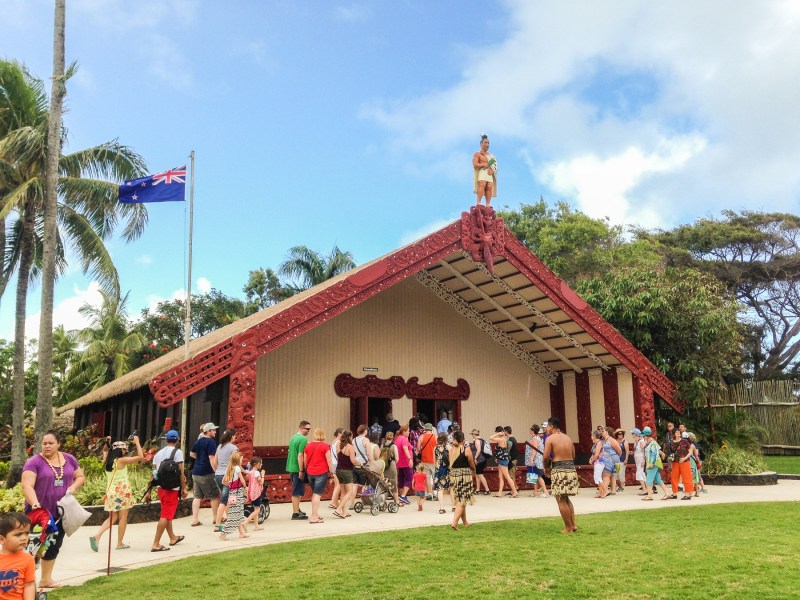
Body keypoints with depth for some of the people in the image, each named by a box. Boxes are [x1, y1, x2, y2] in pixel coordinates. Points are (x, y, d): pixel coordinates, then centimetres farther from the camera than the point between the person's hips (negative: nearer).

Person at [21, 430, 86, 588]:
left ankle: (46, 579, 28)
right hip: (39, 512, -5)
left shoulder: (69, 459, 4)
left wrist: (73, 487, -8)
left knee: (54, 546, 14)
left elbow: (80, 476, 13)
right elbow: (27, 486, -21)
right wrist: (34, 502, -37)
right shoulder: (34, 462, -12)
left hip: (60, 512, 5)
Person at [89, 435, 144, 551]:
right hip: (121, 492, -7)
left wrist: (107, 443, 11)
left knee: (112, 518, 16)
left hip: (111, 491, 7)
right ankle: (120, 543, 12)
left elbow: (105, 450, 28)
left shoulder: (107, 460, 4)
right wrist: (137, 442, -7)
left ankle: (96, 536, -2)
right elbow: (140, 457, -15)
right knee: (123, 518, 6)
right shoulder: (122, 460, -14)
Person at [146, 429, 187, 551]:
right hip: (172, 488, -7)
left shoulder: (158, 453, 11)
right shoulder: (177, 452, -7)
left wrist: (149, 492, 12)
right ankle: (156, 544, -6)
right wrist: (184, 488, -6)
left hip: (160, 488, 7)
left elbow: (154, 473, 9)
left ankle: (173, 538, 36)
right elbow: (180, 472, -12)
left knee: (167, 514, 21)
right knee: (165, 516, -4)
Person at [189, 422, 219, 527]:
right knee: (214, 496, 6)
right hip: (207, 473, -7)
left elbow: (191, 454, 22)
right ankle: (216, 518, 14)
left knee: (197, 496, 8)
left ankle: (195, 519, 7)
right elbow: (212, 458, -20)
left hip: (195, 472, 8)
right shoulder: (211, 442, -13)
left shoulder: (199, 441, 10)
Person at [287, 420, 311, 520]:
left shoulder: (293, 437, 13)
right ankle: (296, 513, 3)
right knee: (297, 492, -2)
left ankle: (297, 510, 29)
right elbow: (300, 455, -20)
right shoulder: (303, 439, -15)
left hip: (291, 468, 9)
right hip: (298, 469, -9)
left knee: (297, 491, 19)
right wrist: (301, 471, -18)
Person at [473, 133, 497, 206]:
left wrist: (492, 170, -3)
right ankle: (479, 202, -33)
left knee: (489, 187, -12)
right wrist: (484, 165, -9)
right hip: (482, 172, -5)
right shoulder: (477, 154, 10)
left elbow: (494, 165, 19)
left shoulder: (490, 155, 27)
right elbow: (475, 165, -3)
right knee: (482, 185, -26)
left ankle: (488, 204, -17)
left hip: (489, 173, 5)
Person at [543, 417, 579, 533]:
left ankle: (568, 528, 4)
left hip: (559, 470, -7)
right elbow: (573, 456, 16)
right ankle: (573, 524, 18)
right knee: (567, 499, 21)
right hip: (571, 468, 7)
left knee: (561, 501, 2)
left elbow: (546, 457, -12)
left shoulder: (550, 438, -7)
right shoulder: (568, 438, 13)